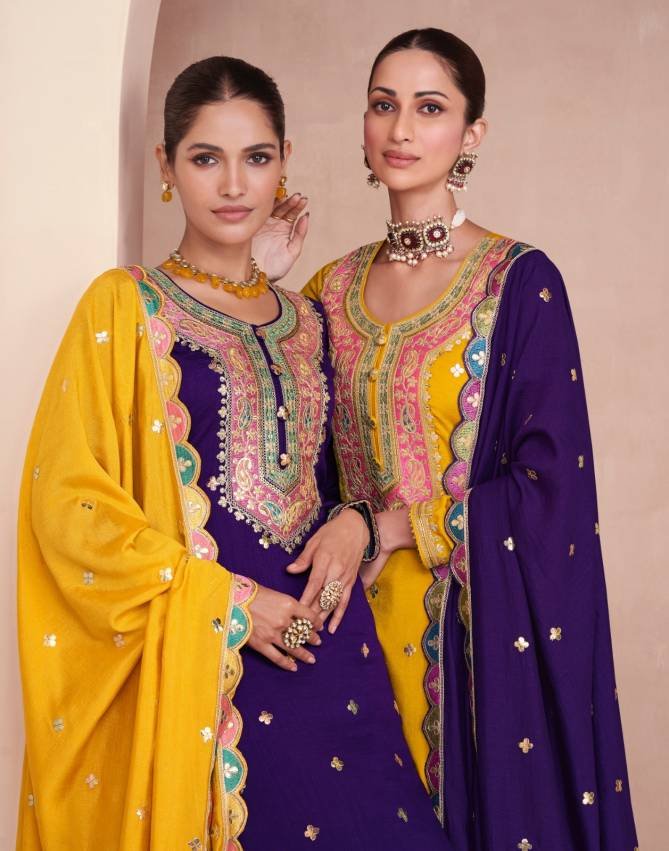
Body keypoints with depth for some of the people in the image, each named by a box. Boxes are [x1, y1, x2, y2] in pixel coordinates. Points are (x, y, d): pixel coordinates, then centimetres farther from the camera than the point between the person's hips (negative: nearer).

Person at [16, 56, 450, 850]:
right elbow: (71, 502, -9)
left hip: (323, 634, 5)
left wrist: (356, 524, -3)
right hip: (195, 657, -5)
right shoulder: (124, 307, -3)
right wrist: (224, 603, -13)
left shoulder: (307, 321, 12)